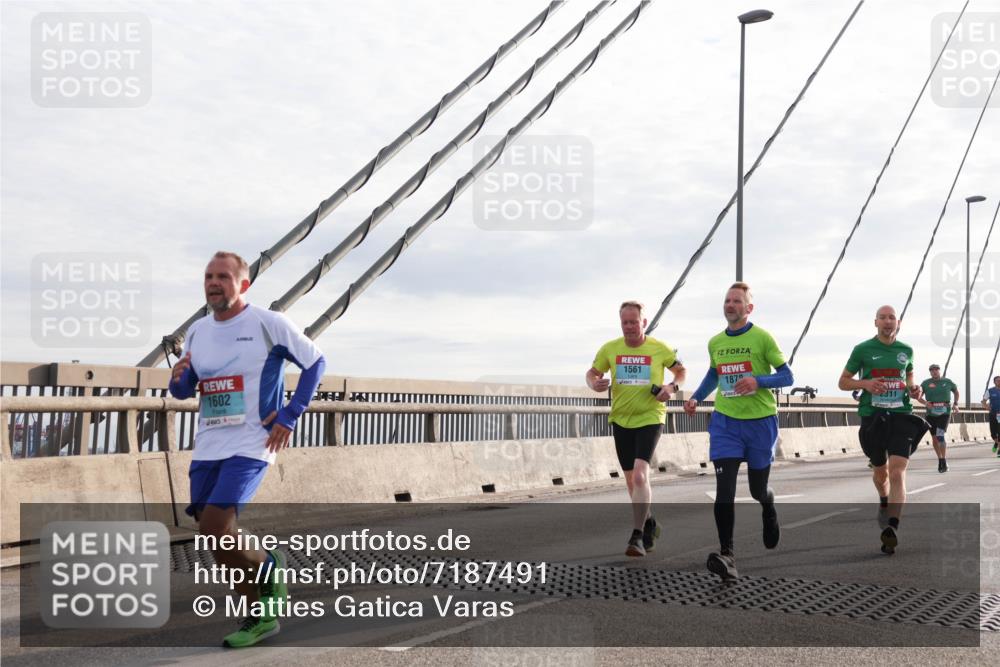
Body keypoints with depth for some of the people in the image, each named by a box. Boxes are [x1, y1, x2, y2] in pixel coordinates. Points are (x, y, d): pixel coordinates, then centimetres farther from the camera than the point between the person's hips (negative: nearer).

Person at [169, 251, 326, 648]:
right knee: (214, 537, 7)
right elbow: (183, 392, 18)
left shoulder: (267, 323, -7)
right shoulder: (198, 331, 10)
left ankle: (266, 566, 12)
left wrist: (290, 416, -7)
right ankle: (261, 615, 23)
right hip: (208, 448, 7)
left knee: (213, 528, -18)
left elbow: (315, 362, -2)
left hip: (250, 445, -6)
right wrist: (178, 378, -7)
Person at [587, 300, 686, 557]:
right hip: (621, 420, 4)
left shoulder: (660, 349, -6)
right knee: (631, 480, 14)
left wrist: (672, 387, -10)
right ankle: (649, 524, 38)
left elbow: (680, 370, 10)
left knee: (640, 474, -21)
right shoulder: (609, 349, -2)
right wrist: (594, 384, -13)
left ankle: (637, 536, -15)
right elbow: (592, 373, 10)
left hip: (650, 418, -4)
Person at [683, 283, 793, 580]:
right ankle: (727, 555, -14)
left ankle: (768, 508, 50)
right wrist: (696, 398, 10)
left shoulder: (762, 338, -6)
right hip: (725, 422, 3)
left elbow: (787, 377, -6)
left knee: (758, 489, 12)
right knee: (724, 489, -13)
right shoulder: (715, 343, 7)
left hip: (760, 421, -2)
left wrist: (758, 380, -24)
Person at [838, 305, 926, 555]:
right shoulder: (862, 349, 0)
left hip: (901, 415, 0)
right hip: (872, 417, 0)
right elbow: (843, 382, 6)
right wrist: (865, 383, -14)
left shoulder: (906, 350, 8)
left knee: (897, 472, -16)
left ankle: (893, 529, -24)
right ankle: (884, 501, 49)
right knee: (880, 471, 16)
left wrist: (913, 388, 5)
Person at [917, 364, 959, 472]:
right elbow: (918, 396, 1)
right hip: (931, 414, 2)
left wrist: (955, 404, 12)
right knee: (934, 438, 9)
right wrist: (925, 402, -18)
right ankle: (940, 459, 27)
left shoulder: (947, 382, 6)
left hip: (944, 413, -2)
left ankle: (943, 462, -9)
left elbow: (956, 391, 24)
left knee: (940, 436, -17)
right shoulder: (926, 383, 3)